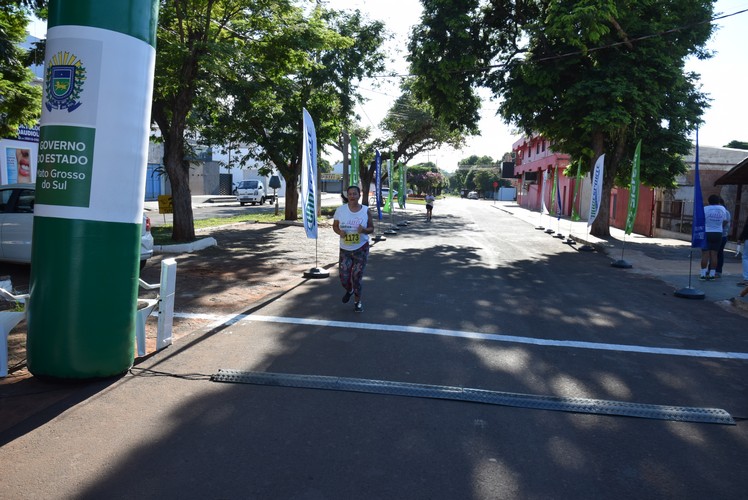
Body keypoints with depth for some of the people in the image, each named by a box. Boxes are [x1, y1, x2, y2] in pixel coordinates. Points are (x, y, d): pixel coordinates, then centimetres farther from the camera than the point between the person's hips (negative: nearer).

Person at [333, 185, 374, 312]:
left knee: (357, 277, 3)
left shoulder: (365, 210, -6)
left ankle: (357, 302, 25)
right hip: (345, 249, 1)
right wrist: (339, 232, -18)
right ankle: (349, 290, 40)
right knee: (344, 278, 2)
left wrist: (364, 230, -21)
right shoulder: (340, 209, -5)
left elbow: (371, 228, 2)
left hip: (361, 249, -1)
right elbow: (335, 226, 4)